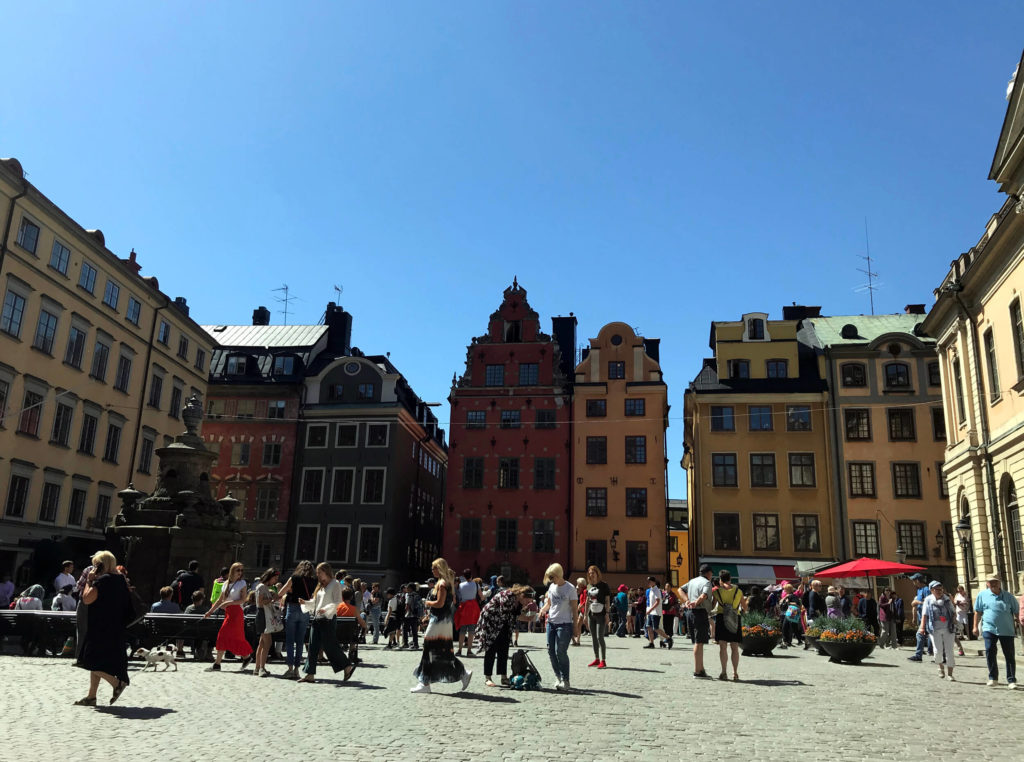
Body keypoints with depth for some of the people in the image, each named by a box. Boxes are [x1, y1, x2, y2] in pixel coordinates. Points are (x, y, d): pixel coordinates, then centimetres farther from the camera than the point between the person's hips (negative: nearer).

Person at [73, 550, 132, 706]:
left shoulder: (102, 580, -16)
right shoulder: (120, 580, 11)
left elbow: (87, 599, -19)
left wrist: (89, 580, -6)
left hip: (100, 629, -9)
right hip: (115, 629, 9)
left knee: (92, 661, -4)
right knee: (96, 663, 15)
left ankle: (117, 683, -6)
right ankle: (91, 696, 18)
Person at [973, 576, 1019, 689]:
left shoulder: (1008, 597, 5)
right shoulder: (982, 595, 5)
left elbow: (1017, 612, 10)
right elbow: (978, 612, 10)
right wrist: (976, 626, 8)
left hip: (1007, 630, 1)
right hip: (989, 629, -1)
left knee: (1009, 655, 4)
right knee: (989, 652, -10)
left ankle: (1011, 680, 13)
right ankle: (993, 678, 1)